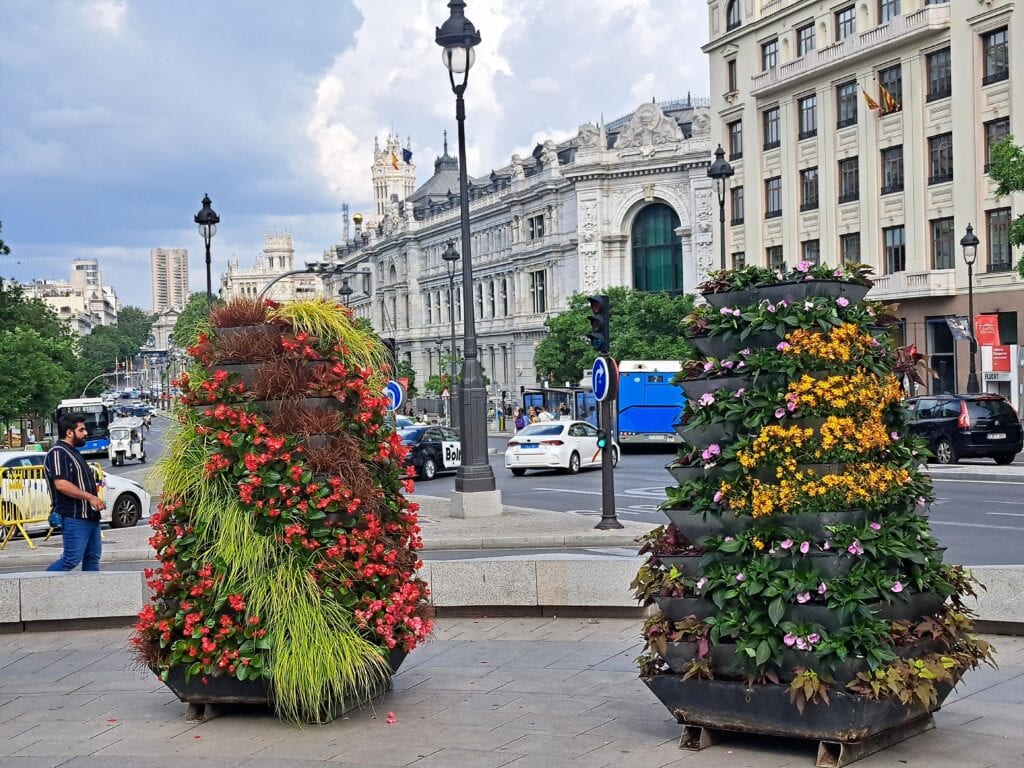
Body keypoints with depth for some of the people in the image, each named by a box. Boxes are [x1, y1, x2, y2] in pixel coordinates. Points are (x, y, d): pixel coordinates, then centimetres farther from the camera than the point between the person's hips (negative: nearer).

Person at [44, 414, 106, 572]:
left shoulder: (72, 452, 20)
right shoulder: (58, 453, -13)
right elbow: (61, 484, -23)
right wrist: (90, 497, -22)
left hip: (90, 515, 10)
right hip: (74, 517, -10)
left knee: (92, 557, 9)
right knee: (72, 558, -10)